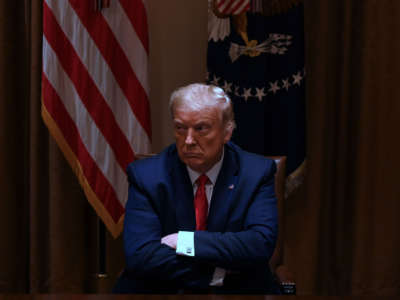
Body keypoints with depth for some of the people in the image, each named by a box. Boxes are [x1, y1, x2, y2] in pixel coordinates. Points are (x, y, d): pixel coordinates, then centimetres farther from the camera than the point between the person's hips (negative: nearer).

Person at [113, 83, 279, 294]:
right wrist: (216, 272, -16)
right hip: (163, 291, 1)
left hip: (236, 291, 0)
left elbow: (261, 244, -13)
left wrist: (186, 241, -16)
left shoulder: (256, 172, 0)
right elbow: (140, 255, -12)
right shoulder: (145, 175, -2)